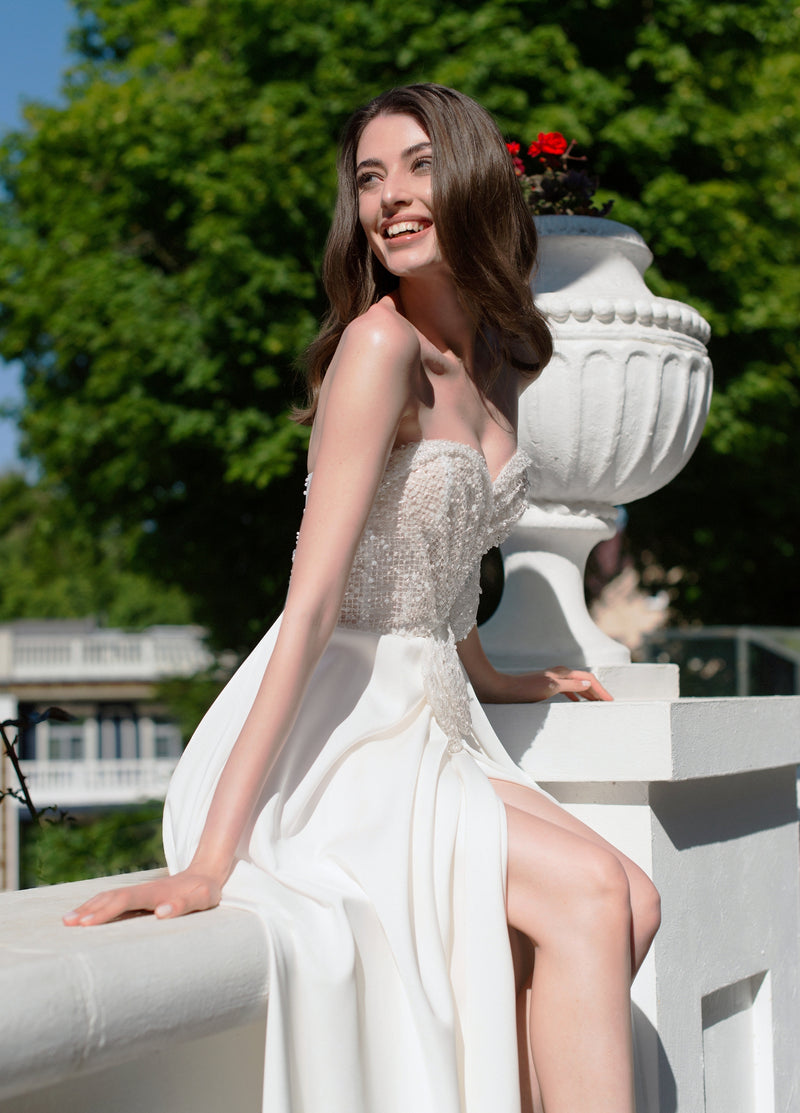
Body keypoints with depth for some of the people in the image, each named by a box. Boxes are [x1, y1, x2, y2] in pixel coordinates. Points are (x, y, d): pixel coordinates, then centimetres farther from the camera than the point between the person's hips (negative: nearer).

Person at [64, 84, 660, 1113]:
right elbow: (316, 593, -22)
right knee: (588, 893, -21)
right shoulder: (381, 343, -14)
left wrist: (497, 682, 33)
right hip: (329, 744, -8)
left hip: (428, 724, 8)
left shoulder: (502, 366, 12)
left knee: (630, 908, -11)